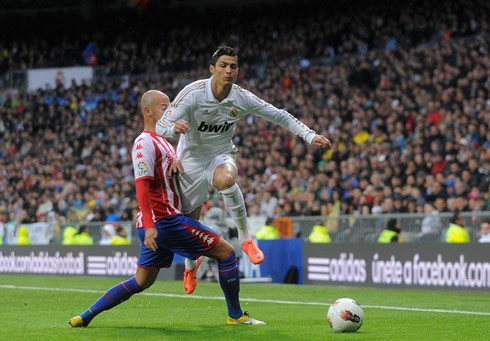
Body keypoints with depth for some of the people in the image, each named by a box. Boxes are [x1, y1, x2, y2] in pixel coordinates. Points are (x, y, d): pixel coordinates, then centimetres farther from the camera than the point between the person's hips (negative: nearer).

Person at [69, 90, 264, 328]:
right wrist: (149, 225, -27)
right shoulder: (145, 142, -10)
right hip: (164, 220, -10)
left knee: (141, 282, 14)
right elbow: (142, 185, -18)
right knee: (226, 252, -4)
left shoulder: (161, 141, 20)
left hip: (155, 225, 10)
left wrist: (179, 161, 1)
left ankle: (85, 317, 14)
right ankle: (236, 315, 2)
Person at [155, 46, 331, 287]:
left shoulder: (242, 98, -13)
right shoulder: (193, 93, -20)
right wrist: (174, 127, -45)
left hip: (221, 156, 0)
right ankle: (190, 265, 38)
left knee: (226, 179, -38)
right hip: (192, 159, 0)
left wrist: (310, 135, -12)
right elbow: (160, 127, -21)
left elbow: (279, 116, -3)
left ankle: (245, 238, -23)